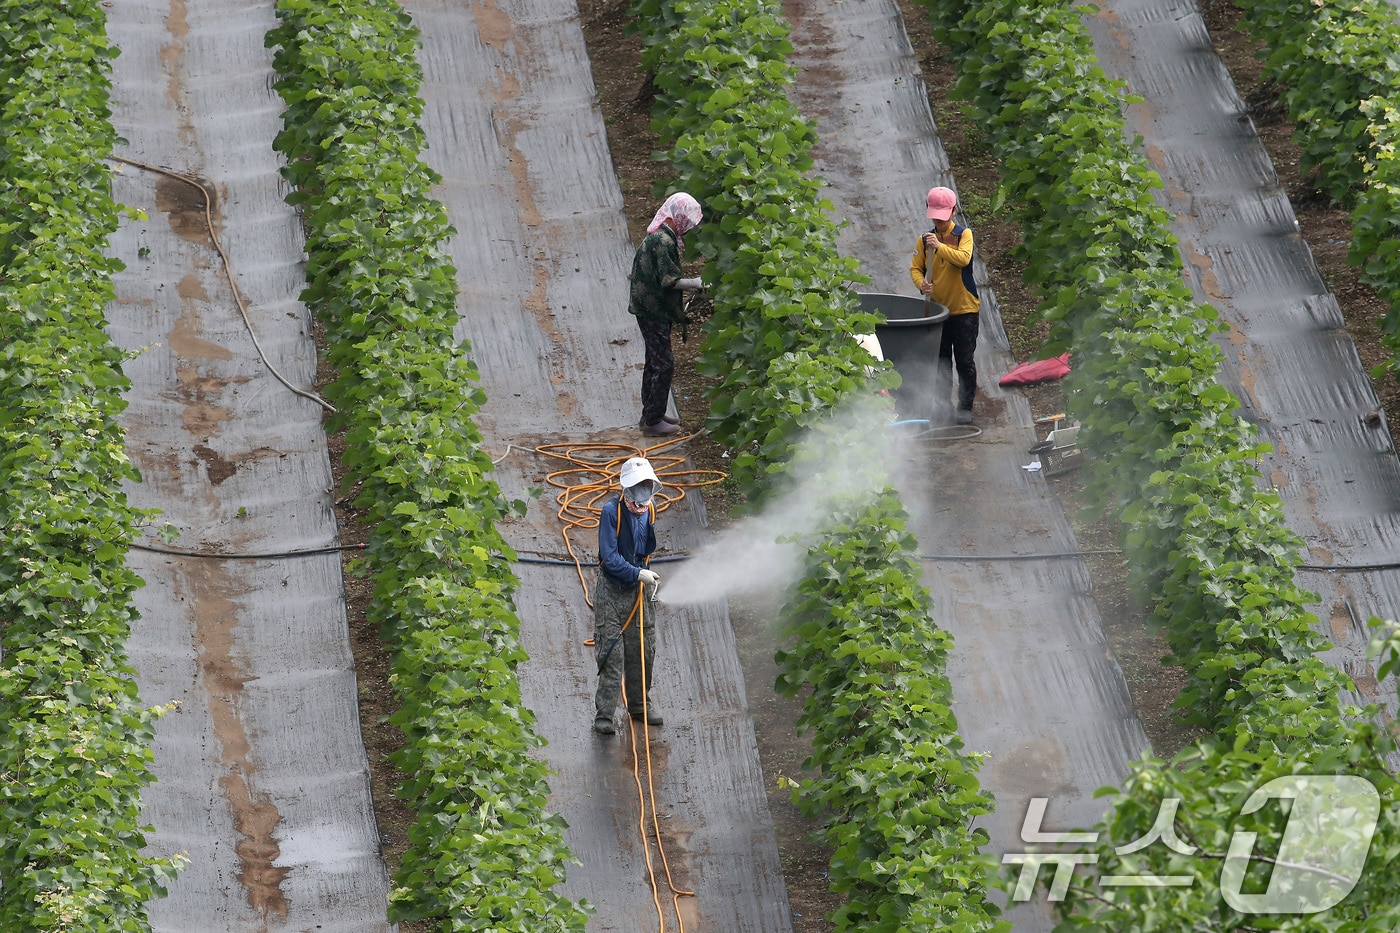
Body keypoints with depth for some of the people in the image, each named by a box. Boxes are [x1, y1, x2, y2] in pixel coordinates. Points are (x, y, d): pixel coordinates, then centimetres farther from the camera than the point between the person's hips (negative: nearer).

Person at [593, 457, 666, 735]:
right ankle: (604, 714, -2)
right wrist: (638, 574, -22)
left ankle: (639, 704, 28)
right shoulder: (612, 511, -17)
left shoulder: (650, 510, 4)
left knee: (643, 649, 12)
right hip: (612, 589, -6)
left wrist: (645, 573, 14)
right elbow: (610, 557, -20)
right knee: (611, 653, -7)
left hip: (640, 586, 6)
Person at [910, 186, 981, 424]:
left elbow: (963, 258, -23)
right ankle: (941, 404, 18)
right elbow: (915, 267, 1)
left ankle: (965, 407, 5)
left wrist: (940, 247, -36)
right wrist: (921, 283, -21)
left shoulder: (964, 235, -6)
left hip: (964, 309, -4)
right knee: (941, 362, 10)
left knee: (965, 361, -1)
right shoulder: (926, 239, 4)